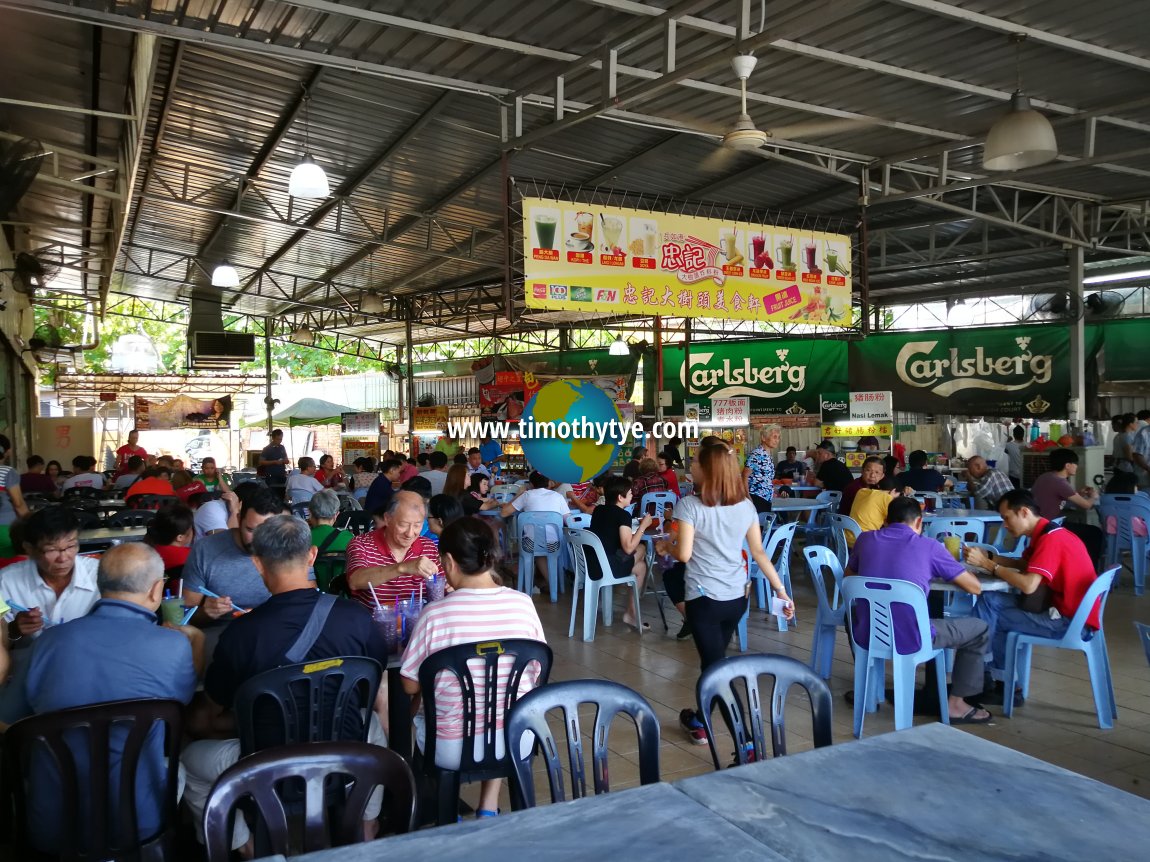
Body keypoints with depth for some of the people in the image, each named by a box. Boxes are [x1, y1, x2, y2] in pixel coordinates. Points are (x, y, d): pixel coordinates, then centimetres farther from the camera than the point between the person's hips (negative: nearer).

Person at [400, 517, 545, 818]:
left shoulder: (435, 613, -20)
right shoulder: (523, 604, -11)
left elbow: (410, 686, -9)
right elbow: (535, 675, 2)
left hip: (452, 749, -2)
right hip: (516, 742, 2)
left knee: (417, 712, 30)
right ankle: (489, 809, 30)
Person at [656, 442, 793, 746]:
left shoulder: (689, 505, -14)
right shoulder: (746, 505, 3)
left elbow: (684, 554, -17)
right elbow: (759, 552, 4)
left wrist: (665, 546, 4)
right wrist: (781, 589, 10)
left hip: (704, 597, -6)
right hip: (738, 596, 6)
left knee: (714, 663, 1)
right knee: (716, 657, 21)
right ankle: (700, 719, 36)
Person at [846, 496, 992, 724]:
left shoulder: (865, 539, 5)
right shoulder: (930, 547, -3)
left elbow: (848, 576, 21)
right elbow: (975, 587, 4)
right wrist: (947, 571, 23)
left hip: (866, 636, 4)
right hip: (910, 639, -4)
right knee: (978, 629, 18)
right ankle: (955, 704, 20)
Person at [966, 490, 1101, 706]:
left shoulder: (1050, 539, -20)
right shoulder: (1047, 534, 10)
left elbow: (1028, 585, -28)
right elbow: (1022, 564, 17)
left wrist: (988, 565, -19)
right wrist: (988, 555, 2)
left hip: (1070, 621, -9)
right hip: (1063, 609, 9)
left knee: (990, 617, -9)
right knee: (990, 601, 4)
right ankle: (1003, 683, 6)